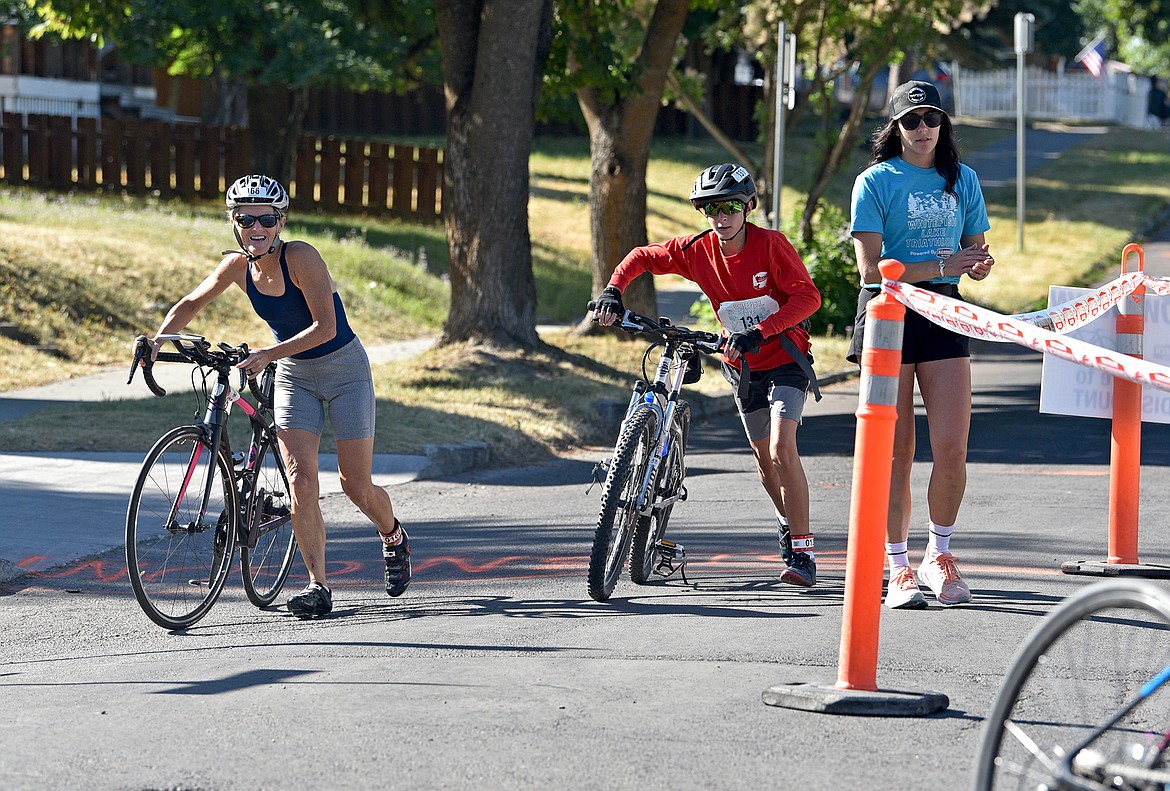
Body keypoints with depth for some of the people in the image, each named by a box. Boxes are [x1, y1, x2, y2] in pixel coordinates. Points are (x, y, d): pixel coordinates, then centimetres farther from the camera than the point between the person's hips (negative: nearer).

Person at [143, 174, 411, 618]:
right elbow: (192, 304, 3)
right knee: (300, 480, -13)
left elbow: (325, 327, -30)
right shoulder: (237, 266, -9)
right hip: (294, 376, 4)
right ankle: (318, 588, -10)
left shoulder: (300, 257, -25)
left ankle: (394, 539, 35)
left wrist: (268, 355, -37)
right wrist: (158, 339, -15)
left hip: (343, 369, -4)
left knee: (357, 487, 2)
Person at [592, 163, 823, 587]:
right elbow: (642, 256, 3)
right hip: (742, 363, 5)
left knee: (782, 449, -21)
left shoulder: (770, 245, -22)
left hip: (785, 357, -5)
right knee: (764, 457, 15)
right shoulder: (697, 250, -11)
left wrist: (758, 332, -34)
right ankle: (787, 521, 44)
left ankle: (801, 551, -18)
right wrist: (613, 290, -14)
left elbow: (808, 296, -26)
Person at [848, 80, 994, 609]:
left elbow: (976, 249, 18)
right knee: (896, 452, -2)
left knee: (952, 449, -6)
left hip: (943, 313, 3)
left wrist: (980, 265, -7)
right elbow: (871, 269, -11)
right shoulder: (875, 182, -3)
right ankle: (898, 568, 7)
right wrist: (941, 265, -18)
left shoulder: (962, 180, 10)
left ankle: (940, 554, 16)